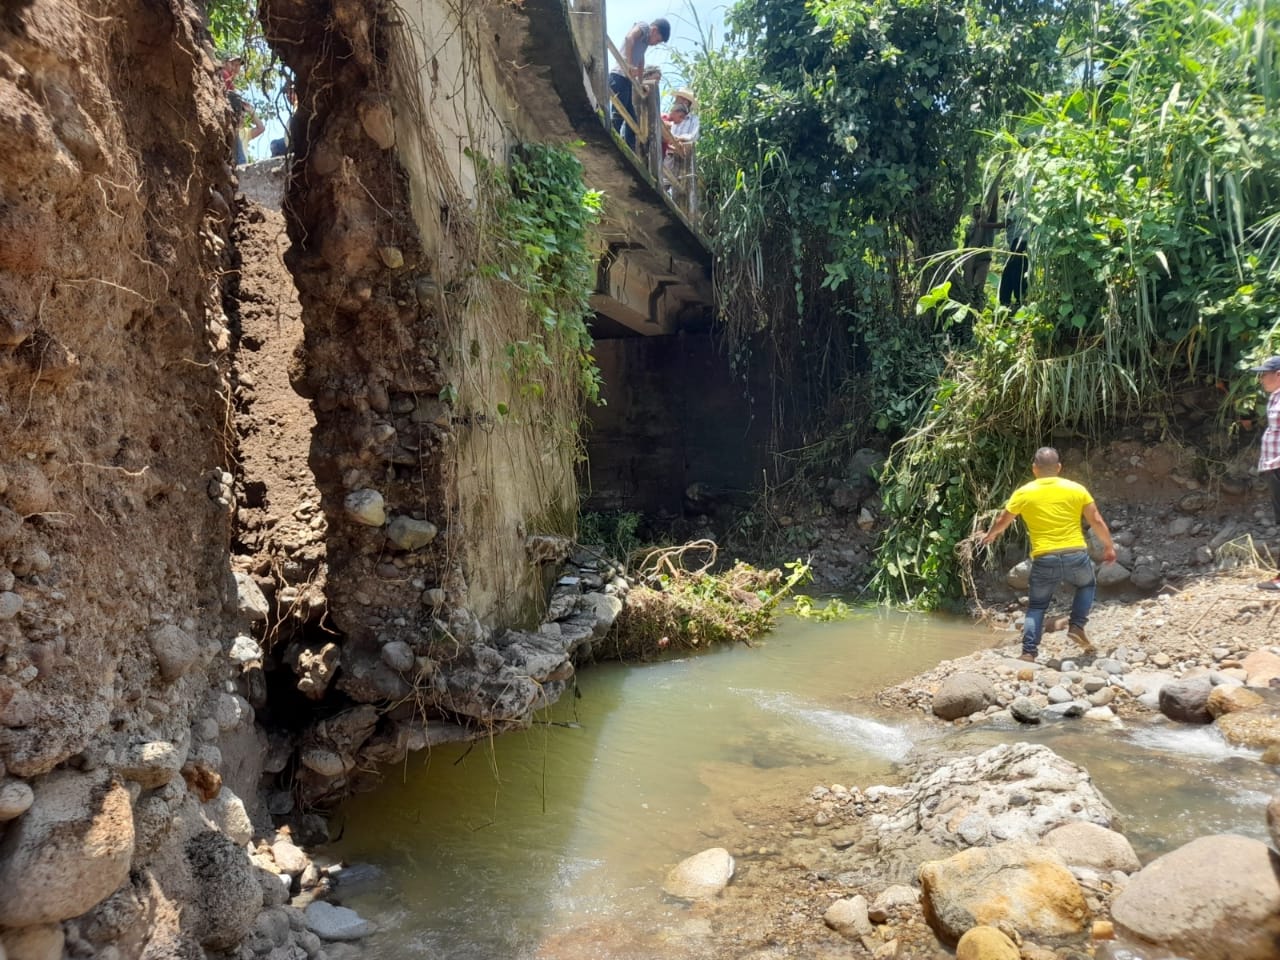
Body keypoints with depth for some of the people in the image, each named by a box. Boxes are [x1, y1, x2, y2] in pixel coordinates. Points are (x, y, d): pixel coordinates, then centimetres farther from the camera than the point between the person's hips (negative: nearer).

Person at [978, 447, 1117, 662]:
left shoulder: (1023, 493, 4)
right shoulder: (1076, 489, 3)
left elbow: (1003, 521, 18)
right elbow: (1097, 522, 8)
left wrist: (989, 536, 38)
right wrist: (1109, 546, 24)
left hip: (1044, 560, 0)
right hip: (1076, 555, 0)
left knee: (1037, 606, 14)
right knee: (1087, 585, 32)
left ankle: (1028, 652, 3)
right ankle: (1077, 626, 15)